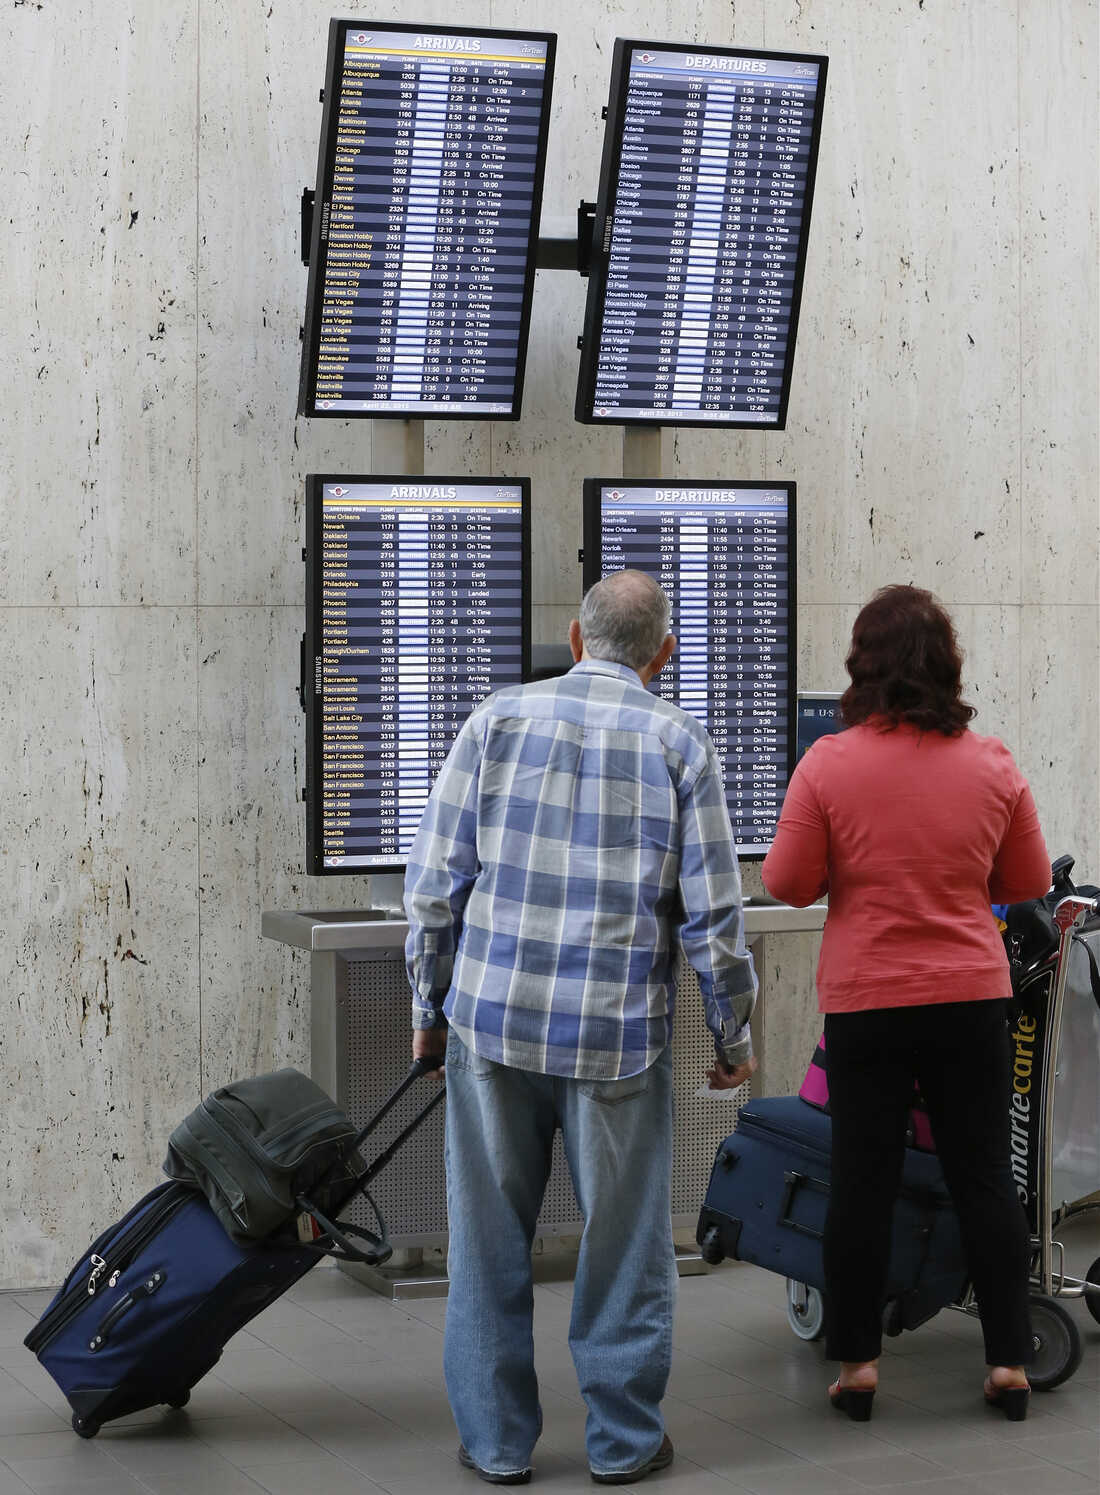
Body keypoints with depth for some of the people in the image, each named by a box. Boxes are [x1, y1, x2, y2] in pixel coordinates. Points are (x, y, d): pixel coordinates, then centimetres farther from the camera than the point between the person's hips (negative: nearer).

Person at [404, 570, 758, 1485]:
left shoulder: (499, 719, 3)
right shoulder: (680, 745, 0)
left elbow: (434, 880, 2)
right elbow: (713, 913, -3)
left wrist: (430, 1006, 12)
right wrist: (734, 1038, 9)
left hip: (492, 1021, 1)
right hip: (619, 1033, -1)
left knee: (489, 1239, 11)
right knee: (624, 1241, 11)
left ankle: (496, 1439, 18)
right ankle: (624, 1440, 19)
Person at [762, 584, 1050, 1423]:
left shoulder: (829, 765, -10)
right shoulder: (993, 765, -3)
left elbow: (789, 884, -7)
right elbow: (1029, 883, 7)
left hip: (865, 1001, -1)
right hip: (972, 998, 2)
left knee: (862, 1182, 8)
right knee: (986, 1179, 10)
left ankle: (858, 1362, 13)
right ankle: (1009, 1361, 13)